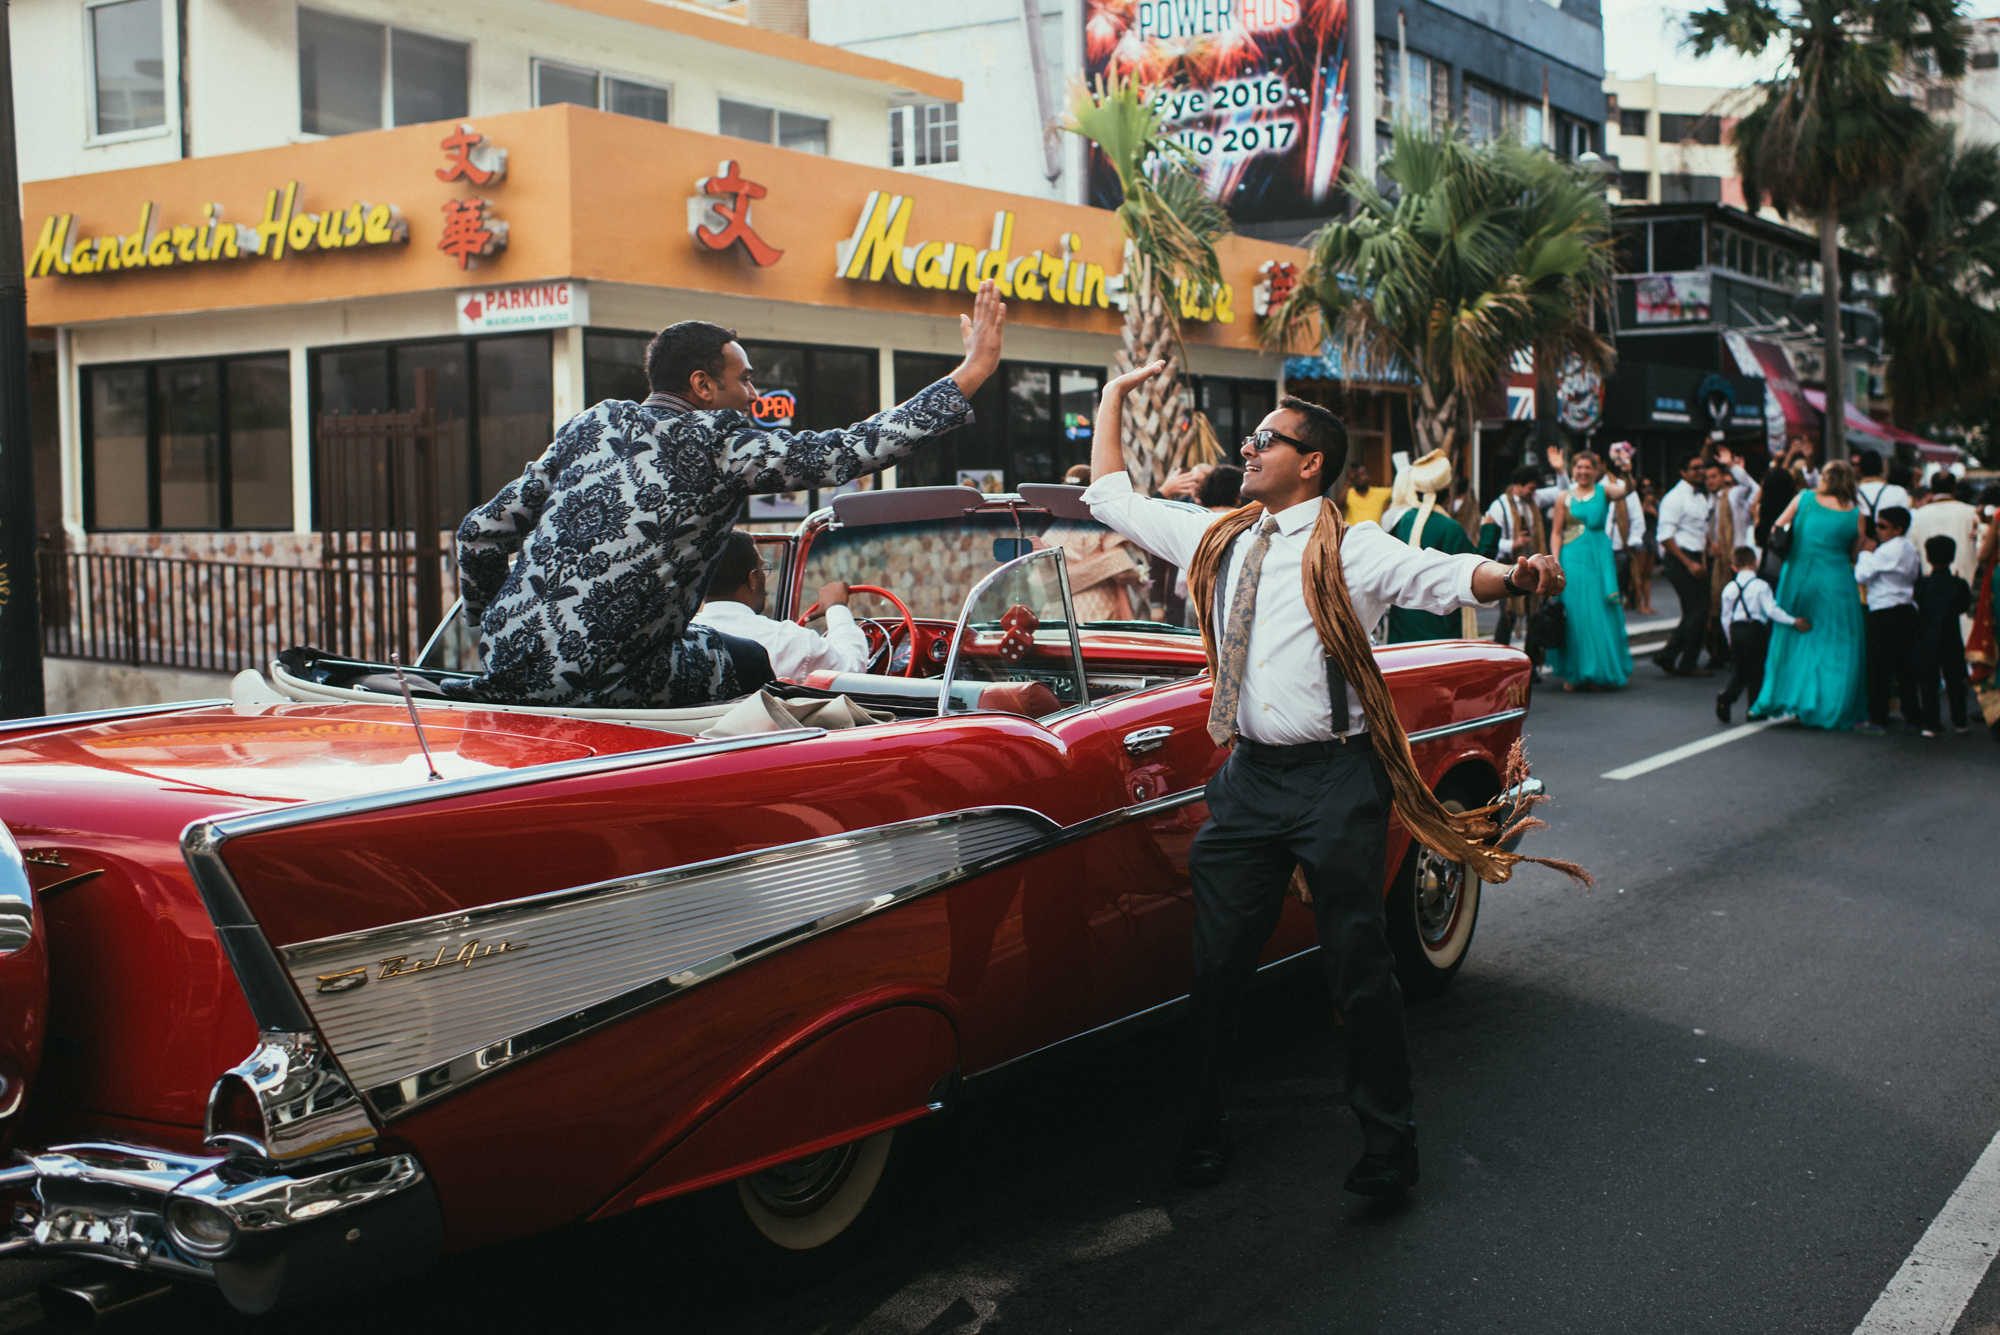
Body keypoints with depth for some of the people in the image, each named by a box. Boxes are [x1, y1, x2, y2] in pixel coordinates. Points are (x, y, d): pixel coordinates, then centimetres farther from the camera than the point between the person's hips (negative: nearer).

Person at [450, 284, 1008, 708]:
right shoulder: (719, 442, -7)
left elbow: (481, 531, 12)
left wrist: (493, 629, 28)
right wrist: (970, 374, -5)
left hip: (503, 664, 7)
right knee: (747, 658, 15)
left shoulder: (594, 423, 11)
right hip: (598, 685, -7)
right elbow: (851, 451, -9)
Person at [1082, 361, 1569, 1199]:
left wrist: (1513, 576, -40)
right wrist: (1113, 398, 21)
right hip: (1249, 777, 5)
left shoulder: (1351, 550, -6)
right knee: (1219, 959, 10)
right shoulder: (1216, 540, 11)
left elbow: (1448, 577, -20)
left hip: (1336, 781, -5)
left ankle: (1388, 1143, 18)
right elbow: (1113, 500, 20)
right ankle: (1203, 1132, 24)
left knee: (1357, 966, 1)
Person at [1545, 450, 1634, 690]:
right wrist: (1556, 563, -4)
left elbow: (1621, 491, -17)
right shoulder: (1564, 498, 7)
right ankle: (1572, 674, 7)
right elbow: (1556, 532, 4)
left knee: (1600, 614, 1)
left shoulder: (1604, 491, 6)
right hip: (1571, 558, 0)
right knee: (1574, 614, -1)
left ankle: (1598, 673, 10)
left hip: (1599, 557, 0)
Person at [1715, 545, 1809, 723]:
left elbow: (1725, 617, 10)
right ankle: (1754, 709, 9)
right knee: (1755, 670, 6)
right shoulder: (1760, 586, -7)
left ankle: (1726, 696, -13)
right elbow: (1771, 610, -15)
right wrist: (1793, 621, -12)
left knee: (1738, 672, 11)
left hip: (1735, 630, 4)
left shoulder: (1728, 588, 6)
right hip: (1755, 629, -4)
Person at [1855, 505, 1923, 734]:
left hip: (1885, 612, -8)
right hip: (1907, 610, 8)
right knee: (1904, 666, 11)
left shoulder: (1889, 550, -14)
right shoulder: (1909, 548, 14)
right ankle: (1913, 718, 11)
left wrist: (1866, 552, 0)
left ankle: (1878, 719, -1)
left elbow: (1862, 575, -14)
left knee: (1879, 668, -3)